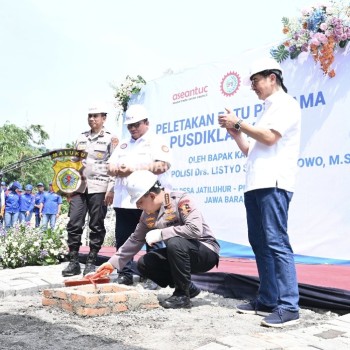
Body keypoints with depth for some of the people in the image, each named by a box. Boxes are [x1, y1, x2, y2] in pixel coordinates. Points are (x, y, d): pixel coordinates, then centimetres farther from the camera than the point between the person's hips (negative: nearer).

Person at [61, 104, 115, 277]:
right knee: (74, 224, 0)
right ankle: (73, 262, 9)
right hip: (79, 186, 5)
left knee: (96, 226, 1)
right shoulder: (81, 138, 17)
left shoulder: (110, 138, 2)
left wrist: (111, 189, -11)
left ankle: (91, 262, 11)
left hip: (99, 188, -4)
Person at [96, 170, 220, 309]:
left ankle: (182, 295, -16)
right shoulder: (147, 215, 2)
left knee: (175, 243, -35)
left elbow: (195, 229, -34)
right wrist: (114, 262, 8)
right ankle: (189, 288, 7)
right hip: (181, 254, 8)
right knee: (144, 264, -6)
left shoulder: (181, 200, -21)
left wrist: (161, 234, -28)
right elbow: (135, 240, 11)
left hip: (207, 251, -8)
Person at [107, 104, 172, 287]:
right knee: (123, 239, 8)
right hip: (123, 201, 6)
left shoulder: (156, 142, 3)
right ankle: (125, 273, 18)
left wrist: (136, 169, -15)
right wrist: (119, 170, -8)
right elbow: (111, 166, 17)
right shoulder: (123, 144, 23)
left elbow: (163, 165, -13)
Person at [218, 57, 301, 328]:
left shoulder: (287, 104, 0)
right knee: (260, 243, 7)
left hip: (273, 183, -9)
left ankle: (289, 306, -9)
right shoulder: (269, 110, 26)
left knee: (276, 242, -12)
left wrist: (239, 123, -5)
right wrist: (235, 132, 11)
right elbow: (251, 151, 24)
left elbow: (269, 137, -15)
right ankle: (267, 301, 13)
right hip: (255, 184, 9)